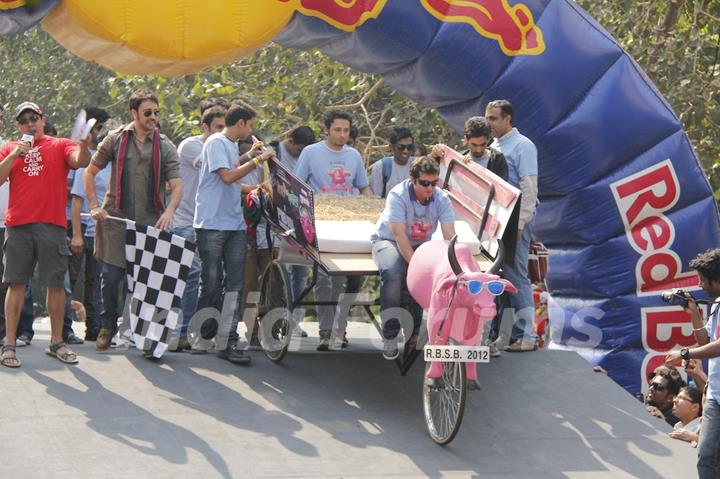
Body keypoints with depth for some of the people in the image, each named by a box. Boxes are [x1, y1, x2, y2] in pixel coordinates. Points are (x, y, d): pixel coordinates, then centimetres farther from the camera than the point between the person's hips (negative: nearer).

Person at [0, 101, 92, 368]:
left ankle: (56, 342, 13)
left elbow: (80, 161, -9)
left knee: (56, 284, 3)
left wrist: (84, 144, -30)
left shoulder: (60, 146, 10)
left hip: (52, 225, 0)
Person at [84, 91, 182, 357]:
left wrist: (169, 211, -20)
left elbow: (177, 185, -2)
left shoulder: (165, 147, 5)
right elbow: (89, 173, 10)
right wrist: (95, 206, 0)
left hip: (150, 222, 0)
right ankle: (108, 326, 21)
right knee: (111, 277, 2)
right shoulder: (115, 140, 5)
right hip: (115, 218, 0)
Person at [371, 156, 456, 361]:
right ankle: (390, 336, -25)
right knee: (392, 273, -36)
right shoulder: (398, 195, -22)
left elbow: (450, 237, -17)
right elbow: (400, 236, -29)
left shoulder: (442, 199, -11)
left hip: (421, 245, 4)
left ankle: (416, 332, -9)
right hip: (389, 241, -4)